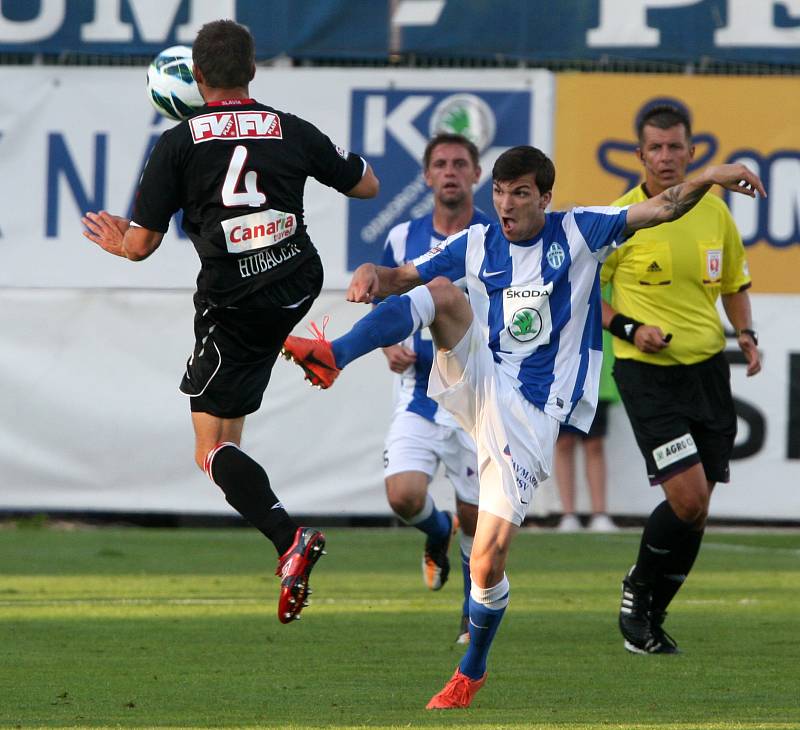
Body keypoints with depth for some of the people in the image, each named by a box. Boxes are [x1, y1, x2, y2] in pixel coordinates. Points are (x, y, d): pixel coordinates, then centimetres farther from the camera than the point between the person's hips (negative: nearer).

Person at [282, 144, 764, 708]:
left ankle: (472, 673, 15)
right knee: (444, 292, -24)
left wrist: (710, 178, -20)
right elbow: (403, 278, 11)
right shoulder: (476, 245, 10)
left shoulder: (577, 234, 3)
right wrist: (371, 276, -13)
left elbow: (660, 209, -3)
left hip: (530, 416, -2)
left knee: (489, 559, -9)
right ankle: (332, 357, -38)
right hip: (476, 383, 2)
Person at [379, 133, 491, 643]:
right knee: (404, 495, -19)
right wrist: (391, 346, -5)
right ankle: (437, 532, 17)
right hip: (421, 392, 1)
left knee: (477, 520, 1)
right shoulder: (403, 238, 5)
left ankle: (476, 613, 25)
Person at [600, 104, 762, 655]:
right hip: (648, 374, -5)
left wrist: (745, 333, 4)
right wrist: (629, 328, -13)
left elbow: (734, 283, 21)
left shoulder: (714, 212, 6)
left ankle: (651, 616, 22)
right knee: (688, 497, -16)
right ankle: (638, 589, 8)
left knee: (695, 510, 5)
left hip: (708, 367, 5)